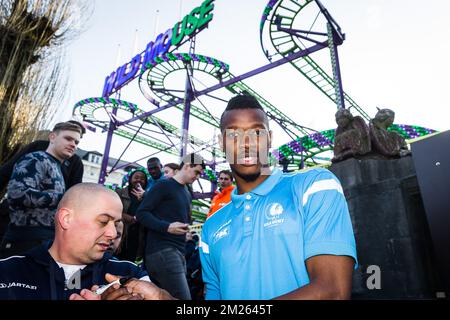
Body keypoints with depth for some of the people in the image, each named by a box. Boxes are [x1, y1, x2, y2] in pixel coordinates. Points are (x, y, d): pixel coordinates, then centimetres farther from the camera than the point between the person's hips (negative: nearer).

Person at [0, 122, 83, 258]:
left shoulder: (57, 170, 19)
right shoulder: (36, 159, -7)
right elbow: (17, 194, -24)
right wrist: (65, 198, -21)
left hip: (48, 241, 9)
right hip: (27, 242, -9)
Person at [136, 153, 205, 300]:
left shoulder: (187, 194, 21)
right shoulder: (164, 184, -4)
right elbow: (141, 213, -11)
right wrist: (167, 227, -22)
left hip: (178, 251, 8)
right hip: (162, 251, -8)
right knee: (182, 298, -14)